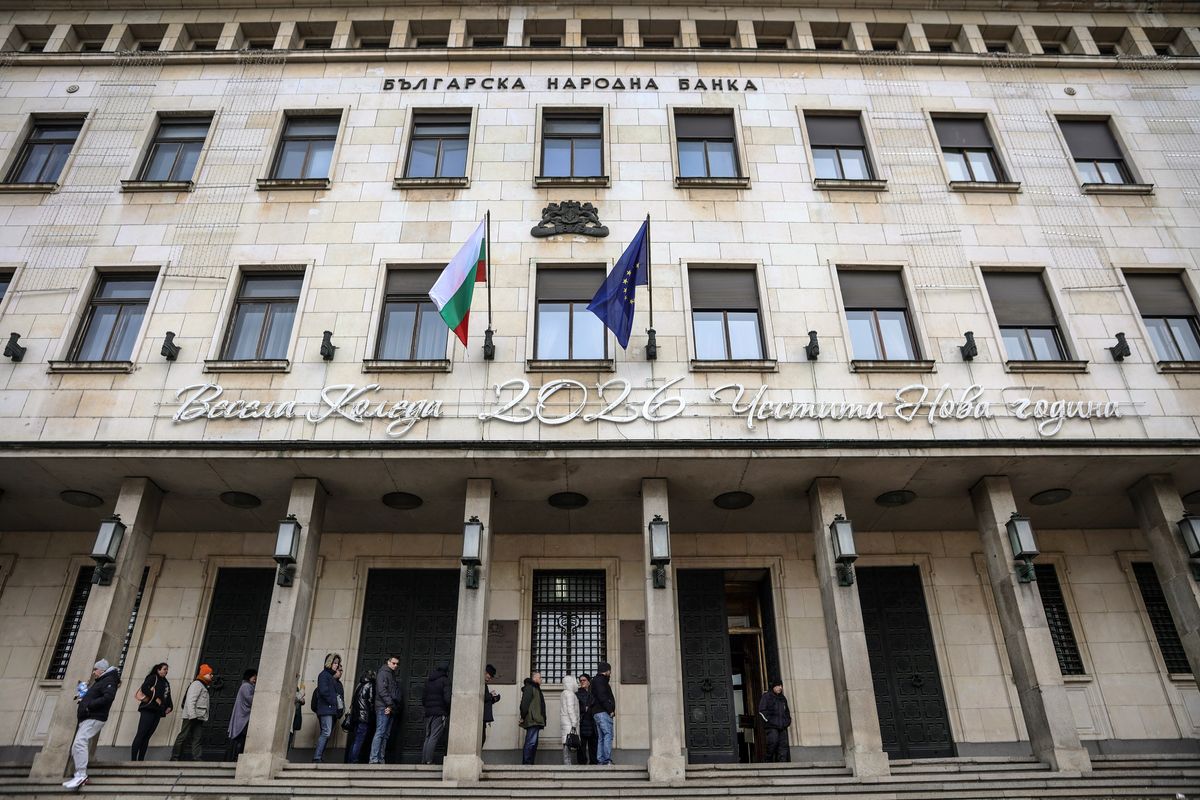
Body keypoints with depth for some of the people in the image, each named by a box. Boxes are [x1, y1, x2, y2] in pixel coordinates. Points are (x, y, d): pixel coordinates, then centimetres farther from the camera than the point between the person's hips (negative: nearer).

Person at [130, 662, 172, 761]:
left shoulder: (166, 683, 23)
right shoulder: (153, 678, 2)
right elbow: (144, 688, -14)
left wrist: (169, 706, 7)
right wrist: (156, 698, -15)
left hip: (157, 712, 7)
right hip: (148, 709, -7)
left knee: (147, 736, 4)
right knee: (141, 734, -10)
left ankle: (141, 760, 2)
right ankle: (133, 759, -12)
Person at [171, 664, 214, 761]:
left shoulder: (204, 686, 21)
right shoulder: (196, 684, -8)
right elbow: (190, 700, -18)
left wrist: (204, 718, 16)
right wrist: (192, 715, -24)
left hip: (199, 717, 9)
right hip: (190, 716, -9)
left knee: (196, 739, 4)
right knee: (183, 737, -3)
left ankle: (196, 758, 0)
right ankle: (175, 757, 3)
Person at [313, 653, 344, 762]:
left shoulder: (334, 678, 23)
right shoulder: (324, 674, 0)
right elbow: (323, 691, -12)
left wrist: (341, 705, 4)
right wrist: (334, 702, -11)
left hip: (333, 710, 8)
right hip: (326, 709, -8)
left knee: (326, 733, 4)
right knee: (326, 732, -16)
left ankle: (318, 758, 4)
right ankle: (317, 758, -18)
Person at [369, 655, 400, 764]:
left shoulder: (393, 675, 24)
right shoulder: (383, 673, -1)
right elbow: (382, 690, -13)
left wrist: (392, 707, 8)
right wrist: (390, 704, -16)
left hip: (391, 709, 8)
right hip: (383, 708, -8)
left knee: (385, 735, 5)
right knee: (380, 733, -12)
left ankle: (380, 759, 5)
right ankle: (374, 759, -13)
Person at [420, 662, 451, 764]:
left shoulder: (427, 681, 13)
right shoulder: (444, 681, -7)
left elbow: (423, 698, 15)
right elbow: (447, 698, -14)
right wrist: (449, 711, -1)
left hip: (428, 713, 6)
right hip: (440, 713, -6)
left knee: (427, 737, 13)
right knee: (434, 738, -6)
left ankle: (423, 760, 12)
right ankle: (428, 761, -10)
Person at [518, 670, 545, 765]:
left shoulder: (536, 688, 25)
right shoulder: (529, 687, -6)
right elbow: (525, 702, -15)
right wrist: (523, 717, -17)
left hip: (536, 721, 10)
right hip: (532, 721, -10)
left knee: (533, 743, 9)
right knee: (531, 742, -13)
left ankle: (528, 764, 12)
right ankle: (526, 763, -13)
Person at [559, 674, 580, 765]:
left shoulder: (563, 694, 21)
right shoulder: (569, 693, -8)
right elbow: (570, 709, -16)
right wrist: (574, 723, -18)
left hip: (565, 723, 10)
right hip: (569, 723, -10)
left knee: (567, 744, 6)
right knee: (568, 744, -12)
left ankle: (567, 764, 5)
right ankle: (568, 764, -16)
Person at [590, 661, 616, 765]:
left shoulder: (596, 680, 24)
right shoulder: (600, 680, -7)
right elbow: (602, 697, -18)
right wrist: (610, 710, -16)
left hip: (597, 713, 10)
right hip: (603, 712, -10)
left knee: (600, 738, 9)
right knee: (608, 735, -14)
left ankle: (600, 760, 8)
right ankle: (607, 760, -19)